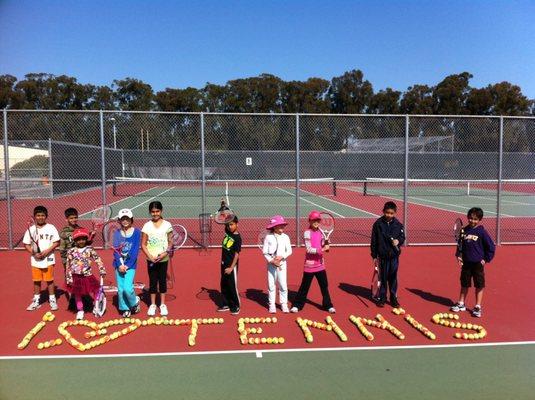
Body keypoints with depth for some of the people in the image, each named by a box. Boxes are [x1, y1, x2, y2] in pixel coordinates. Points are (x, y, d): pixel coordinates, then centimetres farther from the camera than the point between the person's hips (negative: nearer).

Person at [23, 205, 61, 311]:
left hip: (48, 259, -2)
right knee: (36, 281, 12)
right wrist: (34, 253, -11)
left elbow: (56, 242, -4)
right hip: (35, 260, 2)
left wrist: (47, 251, -16)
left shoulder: (51, 228, -4)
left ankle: (52, 300, 16)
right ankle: (36, 301, 25)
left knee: (49, 280, 5)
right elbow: (26, 244, 4)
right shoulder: (31, 229, 2)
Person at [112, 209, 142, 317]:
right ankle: (125, 309, 22)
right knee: (120, 289, 4)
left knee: (127, 288, -12)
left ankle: (135, 302, 16)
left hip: (130, 264, -3)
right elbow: (115, 250, -1)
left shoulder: (136, 232, -4)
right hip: (119, 264, 3)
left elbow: (135, 251, -8)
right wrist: (120, 265, -13)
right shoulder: (117, 233, 4)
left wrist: (127, 265, -13)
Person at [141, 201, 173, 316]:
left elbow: (170, 242, 1)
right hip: (151, 259, 0)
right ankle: (152, 305, 21)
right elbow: (143, 244, -1)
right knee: (152, 281, 8)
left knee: (162, 280, 9)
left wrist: (165, 253, -15)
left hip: (163, 258, 0)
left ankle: (162, 304, 21)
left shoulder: (167, 225, -3)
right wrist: (150, 256, -14)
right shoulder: (147, 226, -2)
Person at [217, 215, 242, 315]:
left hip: (232, 265, -8)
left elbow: (237, 254, -17)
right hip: (224, 263, 8)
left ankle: (236, 306, 11)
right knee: (224, 285, 14)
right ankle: (227, 304, 26)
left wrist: (231, 267, -20)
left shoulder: (237, 237, -15)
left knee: (232, 286, -1)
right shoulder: (227, 232, 3)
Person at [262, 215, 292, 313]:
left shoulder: (285, 237, 0)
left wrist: (281, 256, -16)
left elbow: (289, 251, 0)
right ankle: (272, 305, 15)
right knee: (271, 285, 5)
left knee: (283, 285, 1)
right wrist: (271, 260, -13)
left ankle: (284, 304, 15)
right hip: (271, 264, -1)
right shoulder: (268, 237, -3)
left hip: (282, 263, 1)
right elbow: (265, 251, -3)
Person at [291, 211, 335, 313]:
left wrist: (326, 245, -9)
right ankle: (297, 305, 17)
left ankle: (328, 305, 23)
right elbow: (309, 249, -18)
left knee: (324, 285, 10)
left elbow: (322, 246, 13)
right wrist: (321, 250, -26)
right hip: (310, 264, -5)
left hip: (320, 264, 5)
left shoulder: (320, 232, 5)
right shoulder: (307, 233, -12)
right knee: (305, 286, 4)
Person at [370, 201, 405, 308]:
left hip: (394, 256, 1)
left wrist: (398, 241, -16)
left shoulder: (398, 224, 0)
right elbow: (374, 241, -1)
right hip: (382, 256, -1)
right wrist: (374, 256, -1)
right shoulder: (378, 224, -5)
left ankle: (393, 298, 22)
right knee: (382, 277, 7)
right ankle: (382, 298, 19)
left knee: (393, 277, 9)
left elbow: (402, 237, 9)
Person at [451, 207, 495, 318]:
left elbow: (491, 247, -5)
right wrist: (458, 255, 2)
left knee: (479, 286, 5)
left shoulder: (482, 232, -10)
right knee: (464, 284, 14)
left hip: (478, 263, -4)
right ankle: (461, 304, 26)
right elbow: (460, 244, 12)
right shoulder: (464, 231, 1)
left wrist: (486, 259, -7)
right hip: (466, 263, 4)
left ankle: (477, 307, 16)